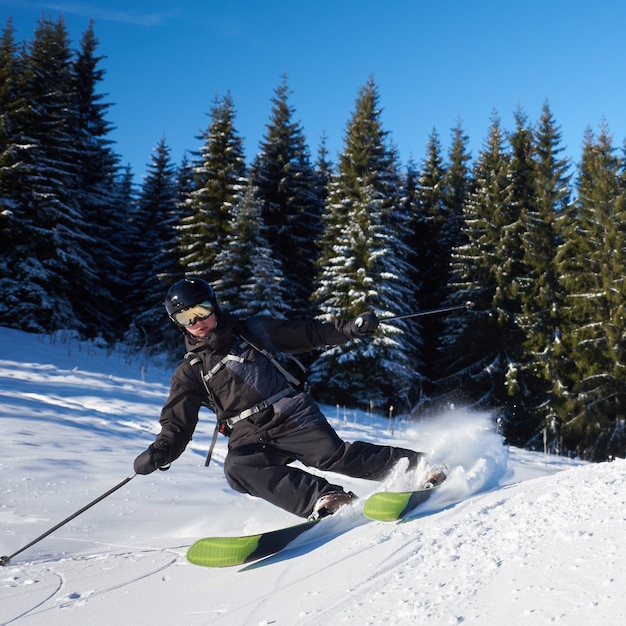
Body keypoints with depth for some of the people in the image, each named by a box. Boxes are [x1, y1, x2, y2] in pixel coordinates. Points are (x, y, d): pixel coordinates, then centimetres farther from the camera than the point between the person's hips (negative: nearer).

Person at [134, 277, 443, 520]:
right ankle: (324, 498, -40)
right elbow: (177, 425, 8)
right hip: (250, 438, 1)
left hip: (292, 415, -1)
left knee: (332, 454, -24)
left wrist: (350, 329, 4)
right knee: (238, 467, -31)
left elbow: (307, 334, 16)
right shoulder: (189, 371, 13)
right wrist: (159, 452, -12)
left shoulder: (252, 331, 12)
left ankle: (417, 463, -16)